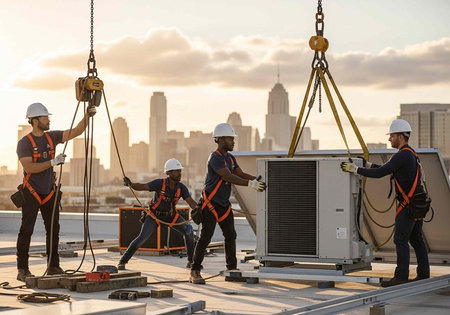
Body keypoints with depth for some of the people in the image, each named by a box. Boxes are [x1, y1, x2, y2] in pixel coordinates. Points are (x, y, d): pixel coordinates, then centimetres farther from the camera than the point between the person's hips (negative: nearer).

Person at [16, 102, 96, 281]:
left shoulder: (52, 137, 6)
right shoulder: (24, 143, -10)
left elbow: (76, 132, 0)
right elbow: (29, 167, -20)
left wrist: (87, 116, -14)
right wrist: (52, 162, -26)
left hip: (50, 192, 6)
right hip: (31, 193, -5)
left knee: (53, 230, 7)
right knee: (26, 231, -4)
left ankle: (53, 267, 15)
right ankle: (22, 270, -2)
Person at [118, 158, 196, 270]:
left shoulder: (181, 188, -15)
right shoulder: (160, 183, -24)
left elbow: (190, 201, -24)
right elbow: (142, 187, -32)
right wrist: (130, 184, -52)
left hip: (171, 215, 4)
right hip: (155, 215, -4)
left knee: (188, 231, -10)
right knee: (142, 238, -18)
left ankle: (191, 261, 8)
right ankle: (122, 261, -5)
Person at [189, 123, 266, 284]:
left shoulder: (230, 158, 12)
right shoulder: (215, 158, -18)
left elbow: (241, 174, 9)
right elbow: (229, 177, -27)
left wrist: (257, 179, -8)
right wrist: (250, 184, -34)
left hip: (224, 204, 9)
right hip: (210, 203, -9)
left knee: (230, 235, 11)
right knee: (205, 237, -12)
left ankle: (232, 268, 24)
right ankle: (195, 272, -9)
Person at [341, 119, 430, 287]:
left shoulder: (402, 156, -16)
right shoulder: (411, 154, 16)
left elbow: (380, 173, -21)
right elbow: (386, 169, 25)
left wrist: (356, 169, -15)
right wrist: (369, 165, 18)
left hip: (408, 204, -10)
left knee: (400, 240, -7)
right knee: (416, 239, 12)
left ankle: (401, 276, -8)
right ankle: (423, 275, 15)